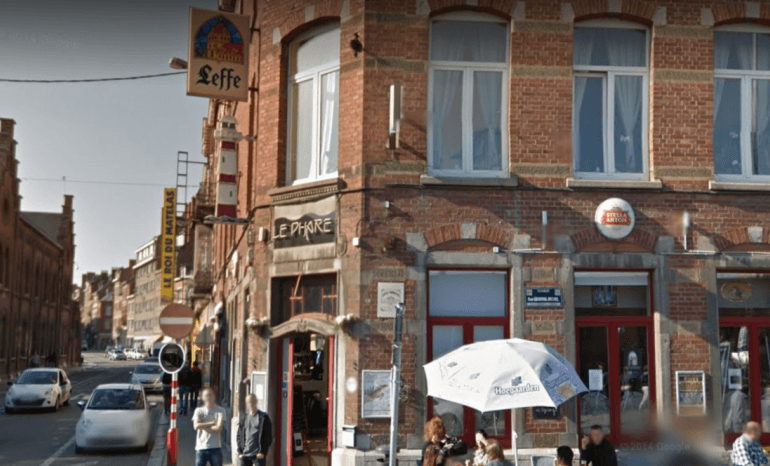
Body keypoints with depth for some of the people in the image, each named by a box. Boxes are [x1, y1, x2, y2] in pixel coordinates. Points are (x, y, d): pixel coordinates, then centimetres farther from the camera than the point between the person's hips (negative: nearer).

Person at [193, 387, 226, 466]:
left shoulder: (220, 411, 4)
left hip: (215, 448, -1)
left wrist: (203, 426, -6)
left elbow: (219, 428, -9)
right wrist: (212, 423, -8)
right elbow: (196, 426, -8)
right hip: (201, 447, 1)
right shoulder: (198, 411, 9)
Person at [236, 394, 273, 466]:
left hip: (259, 454, -4)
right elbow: (239, 435, 12)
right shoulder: (244, 417, 11)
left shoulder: (264, 417, -1)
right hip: (245, 454, 4)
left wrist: (263, 452, -12)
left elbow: (268, 437, -4)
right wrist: (240, 451, 2)